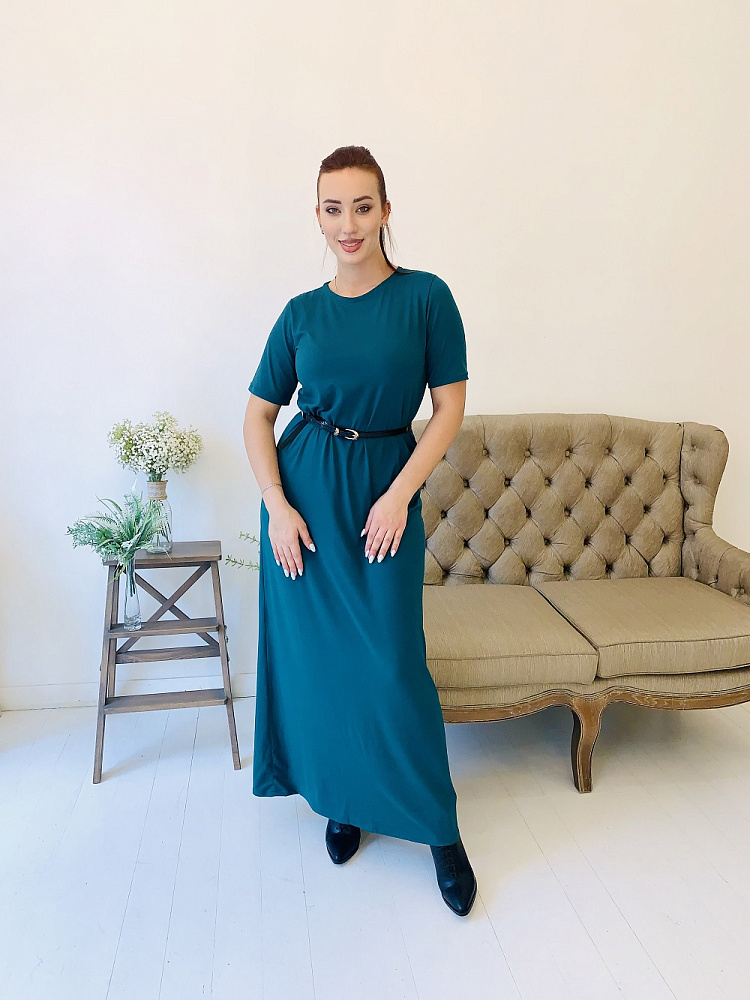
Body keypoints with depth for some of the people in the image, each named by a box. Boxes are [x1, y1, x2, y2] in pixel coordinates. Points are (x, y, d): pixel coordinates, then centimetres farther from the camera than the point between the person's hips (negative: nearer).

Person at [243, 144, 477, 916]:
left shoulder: (424, 296, -2)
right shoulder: (301, 313, 5)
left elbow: (450, 406, -3)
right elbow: (258, 415, 6)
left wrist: (398, 495, -12)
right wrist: (276, 505, -7)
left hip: (386, 487, -2)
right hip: (304, 486, 3)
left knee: (391, 663, -2)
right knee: (315, 653, 9)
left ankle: (437, 825, 18)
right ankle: (344, 799, 31)